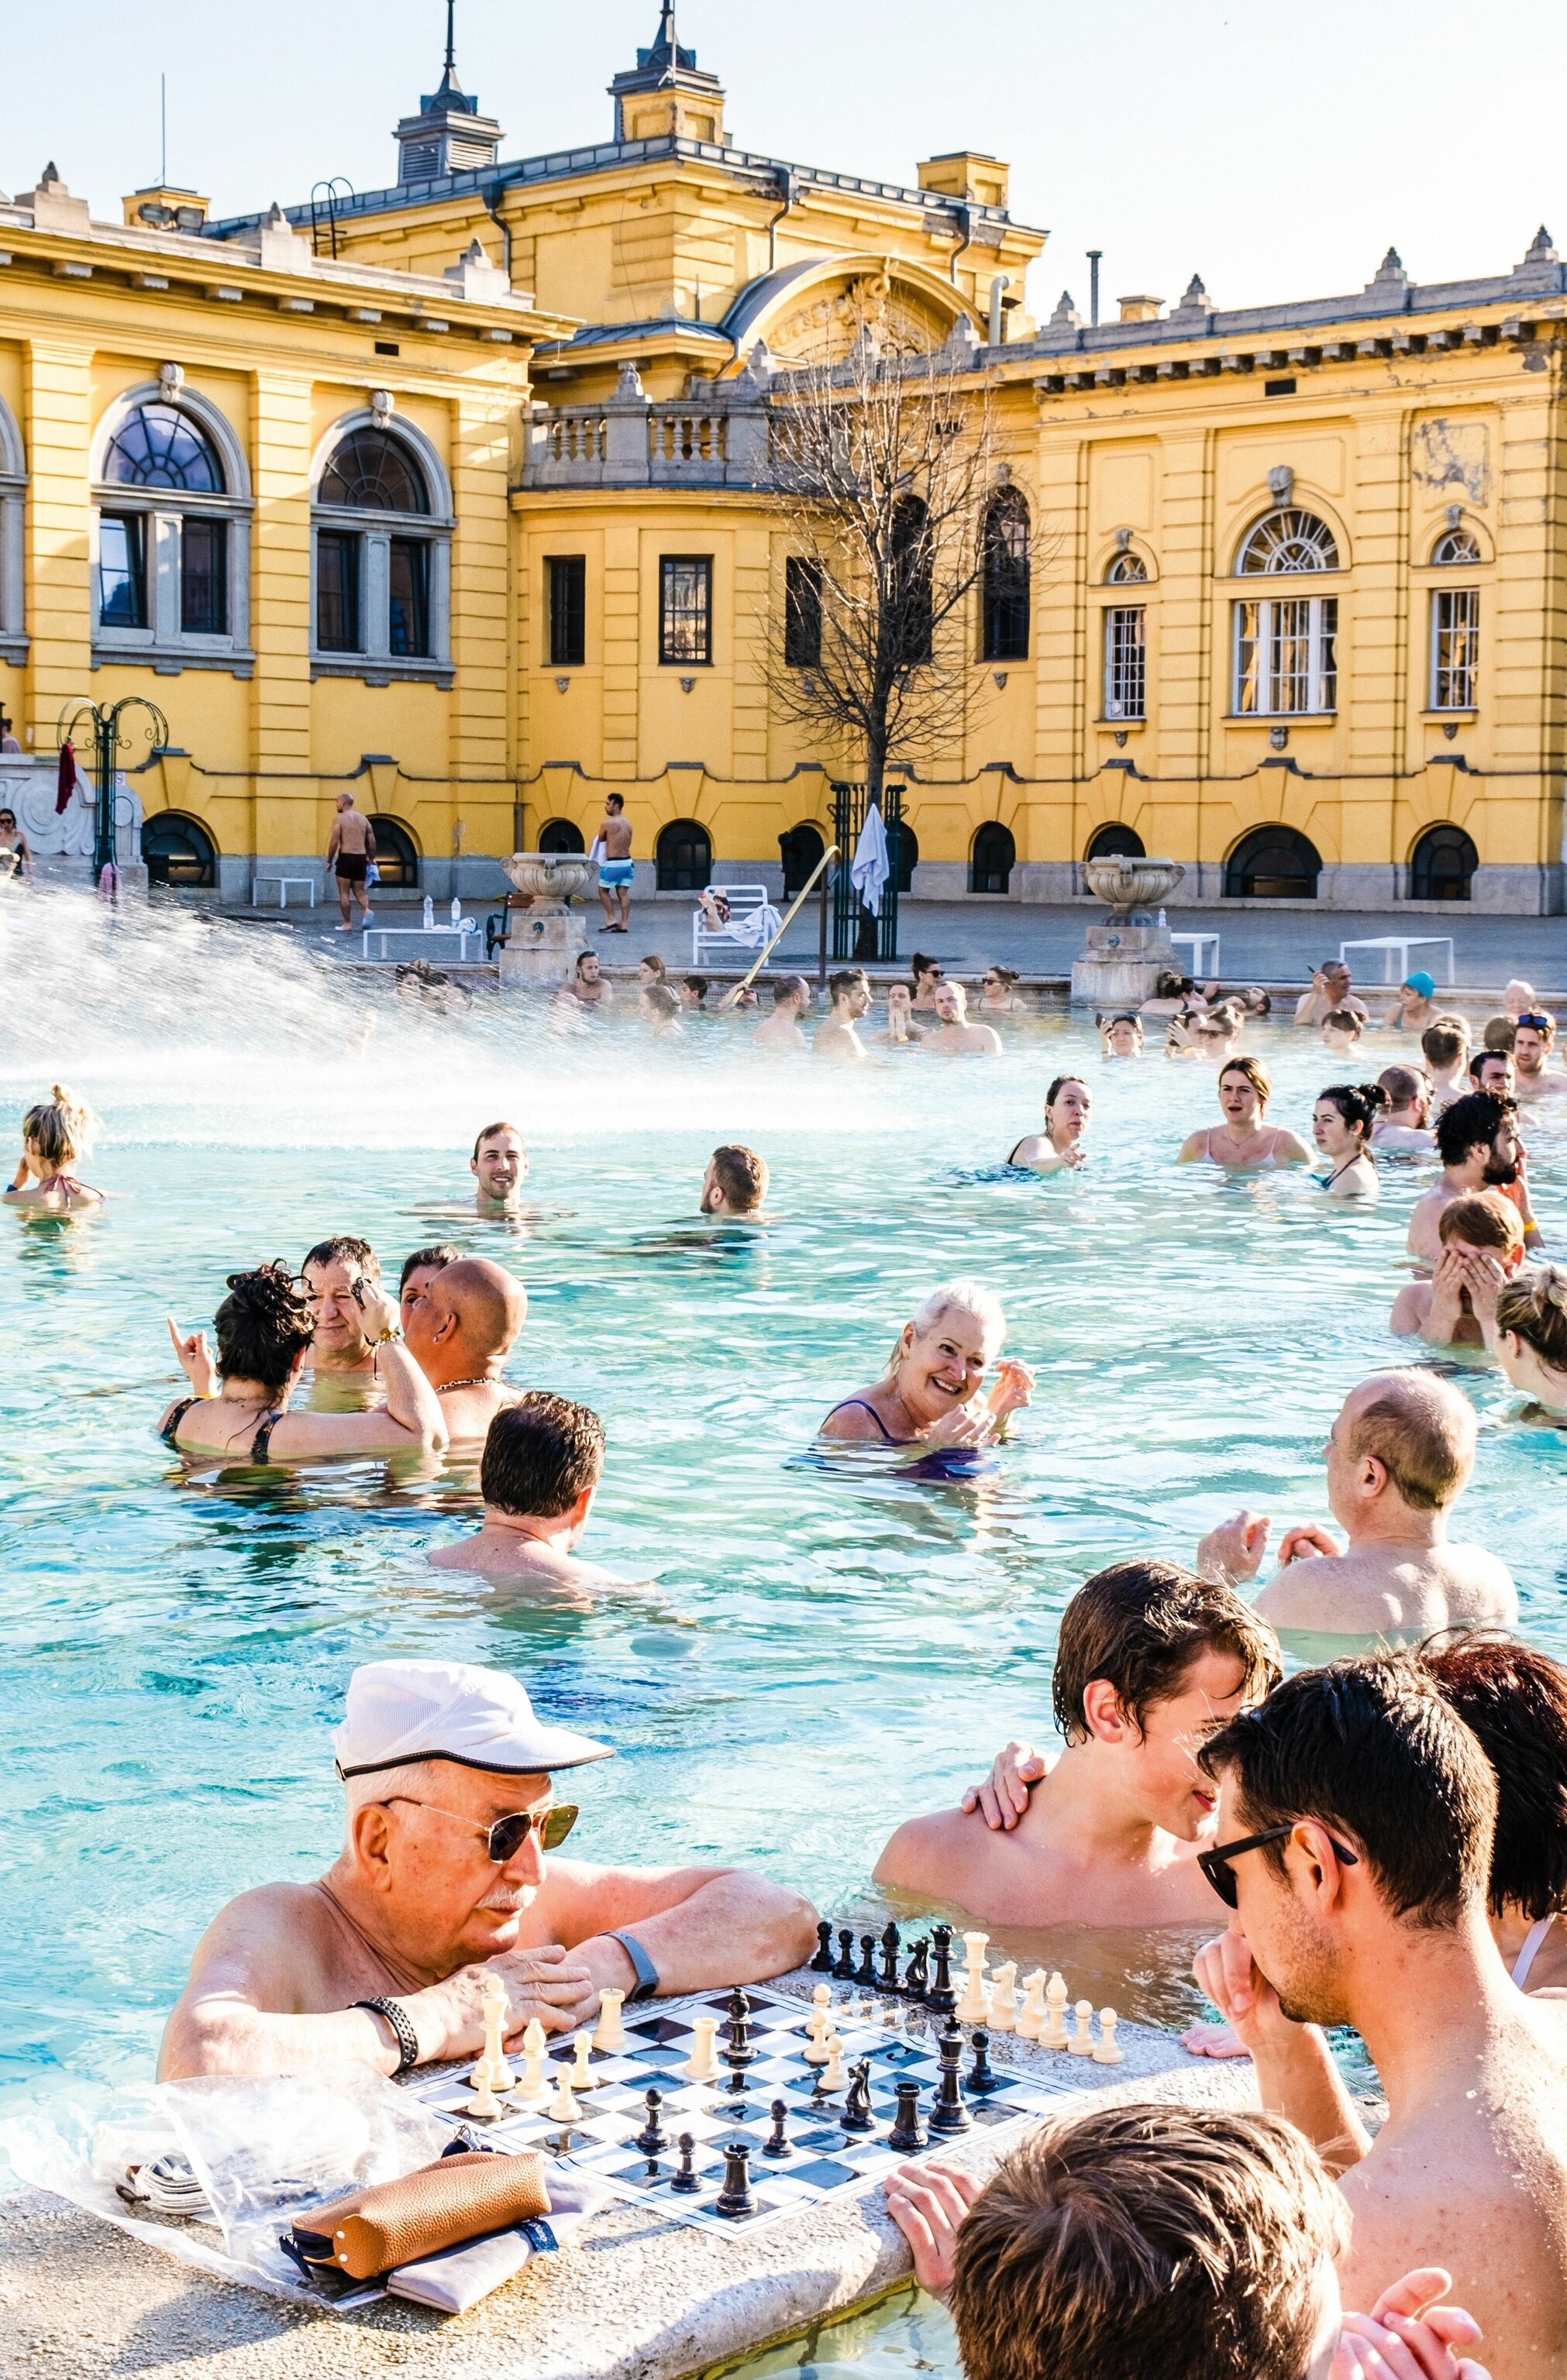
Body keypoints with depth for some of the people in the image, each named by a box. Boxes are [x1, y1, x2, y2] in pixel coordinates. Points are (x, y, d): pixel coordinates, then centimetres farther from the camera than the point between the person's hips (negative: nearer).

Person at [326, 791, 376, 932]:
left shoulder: (339, 819, -5)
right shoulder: (363, 819, 11)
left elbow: (334, 842, -11)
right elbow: (372, 842, 9)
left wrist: (329, 860, -2)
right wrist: (371, 859, 18)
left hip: (346, 857, -5)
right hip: (361, 858, 5)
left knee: (344, 893, 4)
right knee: (359, 891, 13)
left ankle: (347, 924, 5)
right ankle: (367, 910, -15)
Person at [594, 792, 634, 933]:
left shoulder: (607, 823, -11)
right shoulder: (628, 823, 8)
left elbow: (600, 839, 3)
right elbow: (627, 842, 13)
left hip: (613, 863, -6)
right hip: (627, 862, 6)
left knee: (603, 890, 10)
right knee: (623, 893, 5)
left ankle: (612, 919, 2)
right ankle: (624, 924, 1)